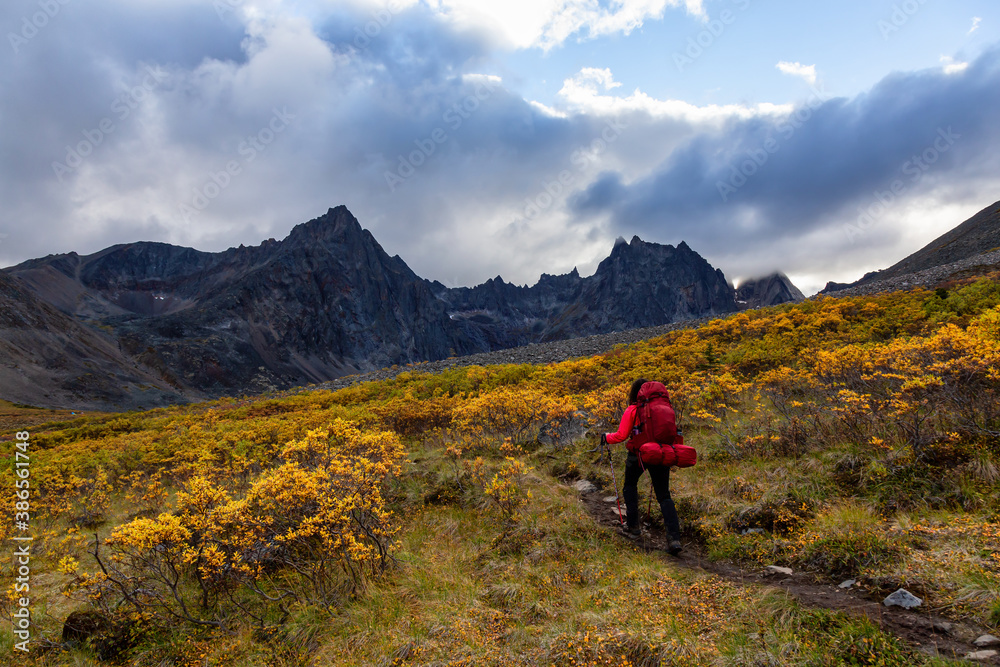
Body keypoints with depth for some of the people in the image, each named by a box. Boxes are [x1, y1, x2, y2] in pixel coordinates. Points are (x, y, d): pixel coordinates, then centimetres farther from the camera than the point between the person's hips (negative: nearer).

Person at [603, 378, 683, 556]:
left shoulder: (632, 410, -8)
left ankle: (633, 526, 25)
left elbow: (621, 436, -11)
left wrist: (606, 437, 7)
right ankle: (674, 537, -4)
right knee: (664, 496, 9)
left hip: (639, 454, -3)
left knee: (630, 486, 23)